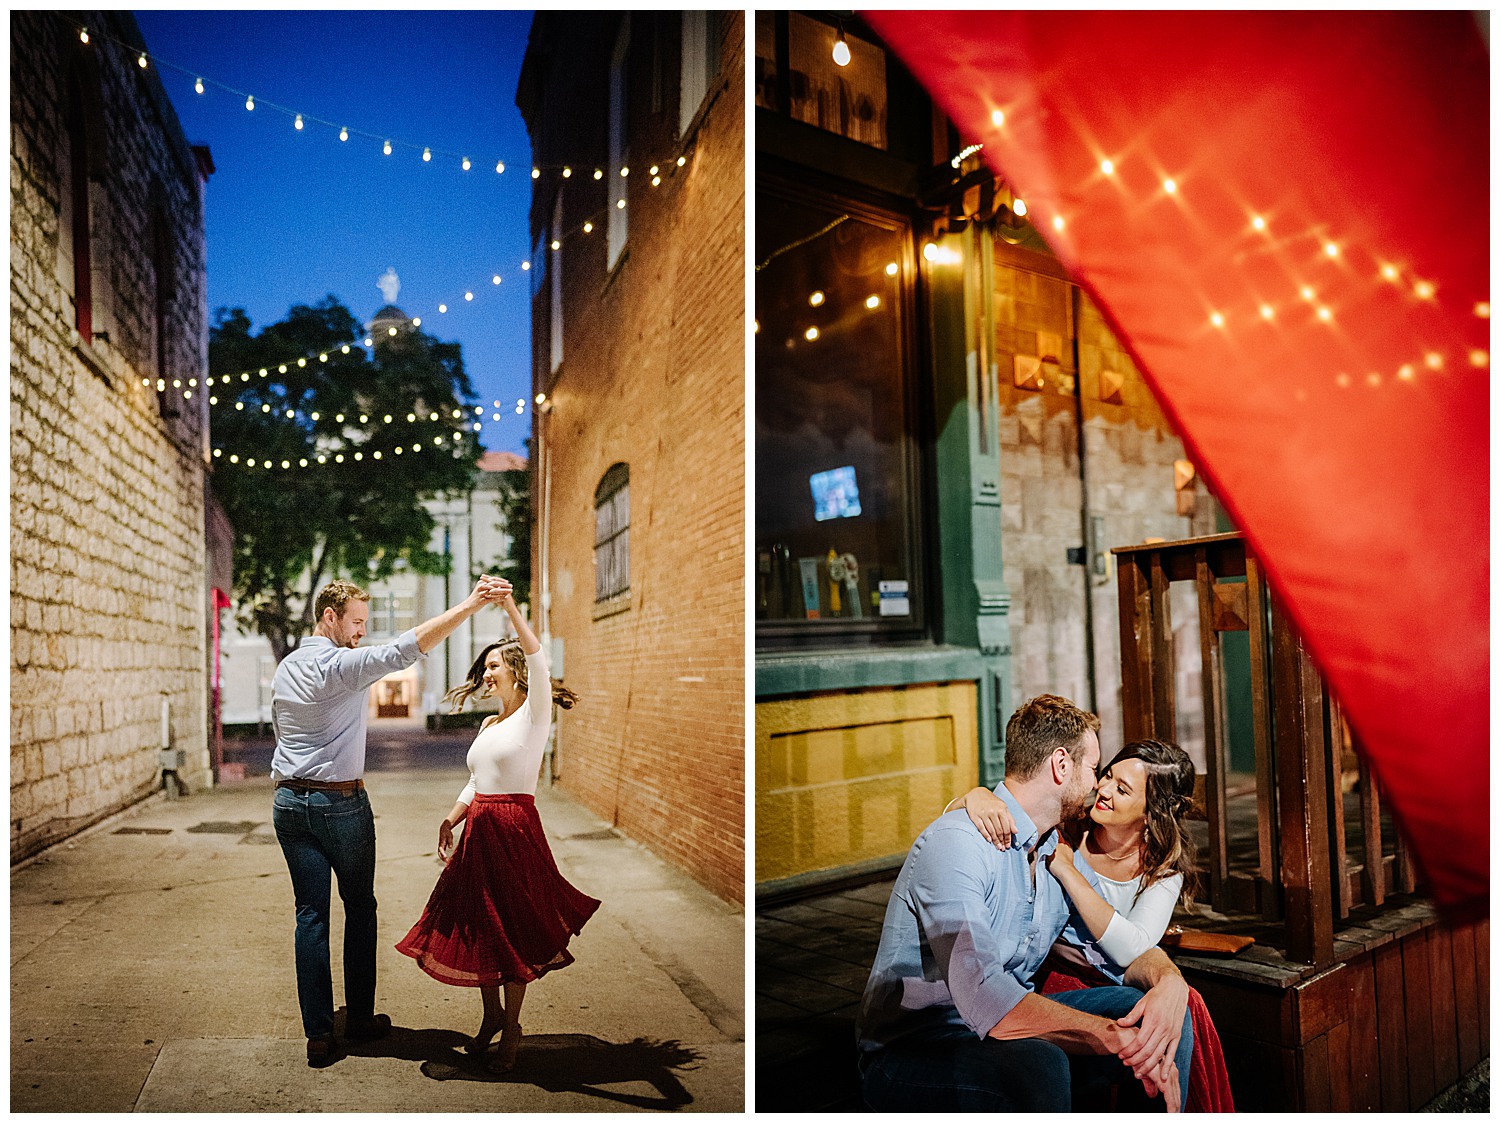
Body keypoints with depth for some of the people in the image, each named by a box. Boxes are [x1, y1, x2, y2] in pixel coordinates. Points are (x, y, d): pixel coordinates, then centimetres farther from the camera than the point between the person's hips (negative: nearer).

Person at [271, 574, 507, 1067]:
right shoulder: (342, 665, -15)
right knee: (359, 907, 11)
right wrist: (469, 604, -35)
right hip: (341, 802, -6)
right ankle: (359, 1017, 22)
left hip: (289, 801, 6)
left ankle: (318, 1034, 9)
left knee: (311, 915, 7)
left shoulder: (284, 669, 9)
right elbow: (407, 648, -30)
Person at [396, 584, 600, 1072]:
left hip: (515, 830, -7)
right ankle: (491, 1015, 33)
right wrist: (451, 819, 12)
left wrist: (509, 605, -28)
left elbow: (538, 659, -24)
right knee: (476, 927, 13)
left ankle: (511, 1029, 20)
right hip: (478, 832, 7)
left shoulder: (535, 713, -7)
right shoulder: (489, 724, 14)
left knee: (514, 932, 3)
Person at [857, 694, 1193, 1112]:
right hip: (908, 1054, -8)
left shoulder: (1061, 853, 5)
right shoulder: (956, 843, -25)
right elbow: (984, 1000, -34)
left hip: (1004, 1028, 8)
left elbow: (1127, 946, 6)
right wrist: (1109, 1036, -36)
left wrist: (1169, 981, -18)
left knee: (1163, 1014, -5)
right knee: (1039, 1065, -38)